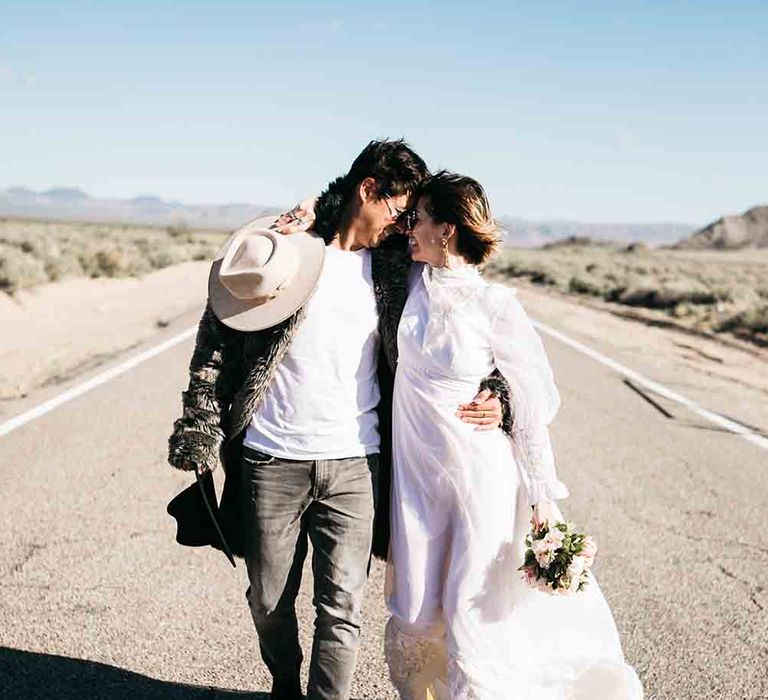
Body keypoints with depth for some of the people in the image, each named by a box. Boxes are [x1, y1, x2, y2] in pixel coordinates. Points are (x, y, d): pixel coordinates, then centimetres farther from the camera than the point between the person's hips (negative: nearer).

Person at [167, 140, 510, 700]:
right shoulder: (284, 244, -3)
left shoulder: (394, 270, 6)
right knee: (270, 599, 14)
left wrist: (490, 393, -5)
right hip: (272, 461, -1)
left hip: (354, 465, 1)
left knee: (342, 607, -4)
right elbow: (218, 339, 0)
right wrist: (200, 431, -5)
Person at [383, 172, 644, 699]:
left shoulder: (495, 306, -15)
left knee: (475, 611, 2)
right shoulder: (414, 283, 0)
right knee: (417, 612, 11)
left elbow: (532, 404, -9)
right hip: (417, 472, 5)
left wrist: (543, 493, -7)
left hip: (481, 477, -5)